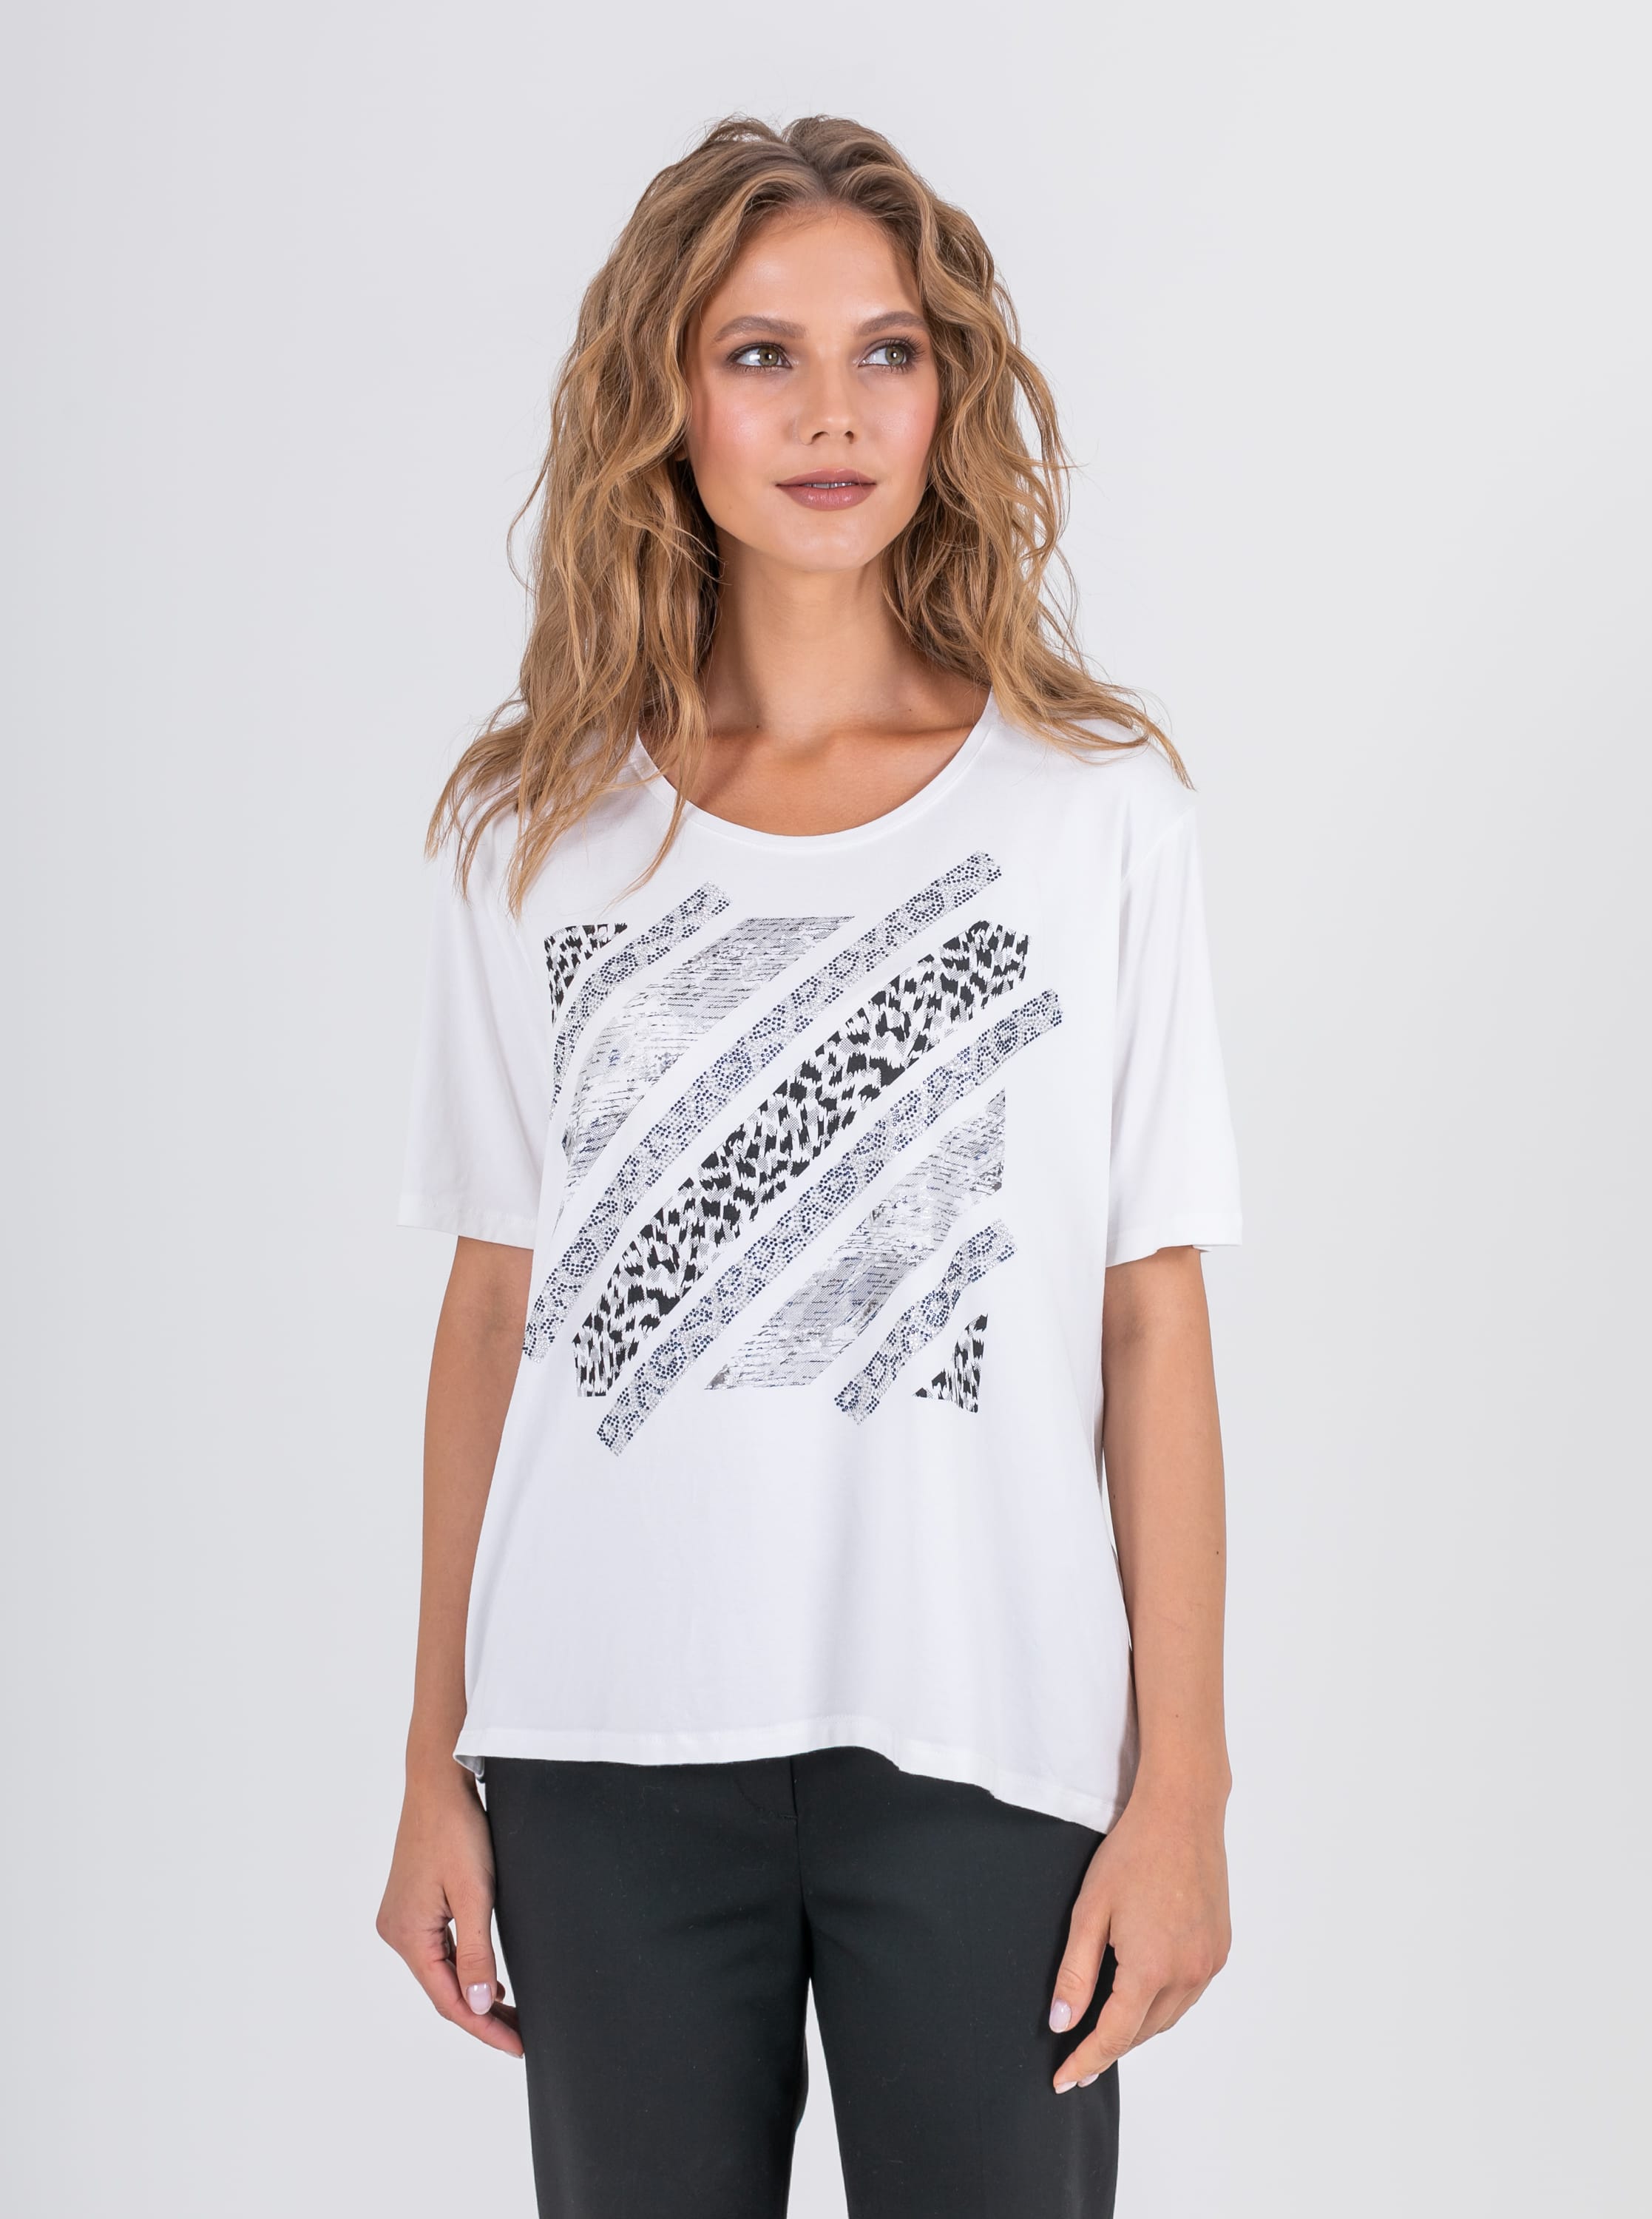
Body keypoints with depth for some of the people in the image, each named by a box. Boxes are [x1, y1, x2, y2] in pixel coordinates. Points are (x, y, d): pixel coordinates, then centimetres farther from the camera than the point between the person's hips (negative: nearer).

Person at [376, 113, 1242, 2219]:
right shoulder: (536, 832, 5)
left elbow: (1153, 1318, -1)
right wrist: (436, 1769, 5)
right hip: (607, 1746, 1)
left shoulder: (1095, 806, 1)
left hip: (980, 1734, -1)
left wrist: (1181, 1784, -4)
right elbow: (491, 1309, 6)